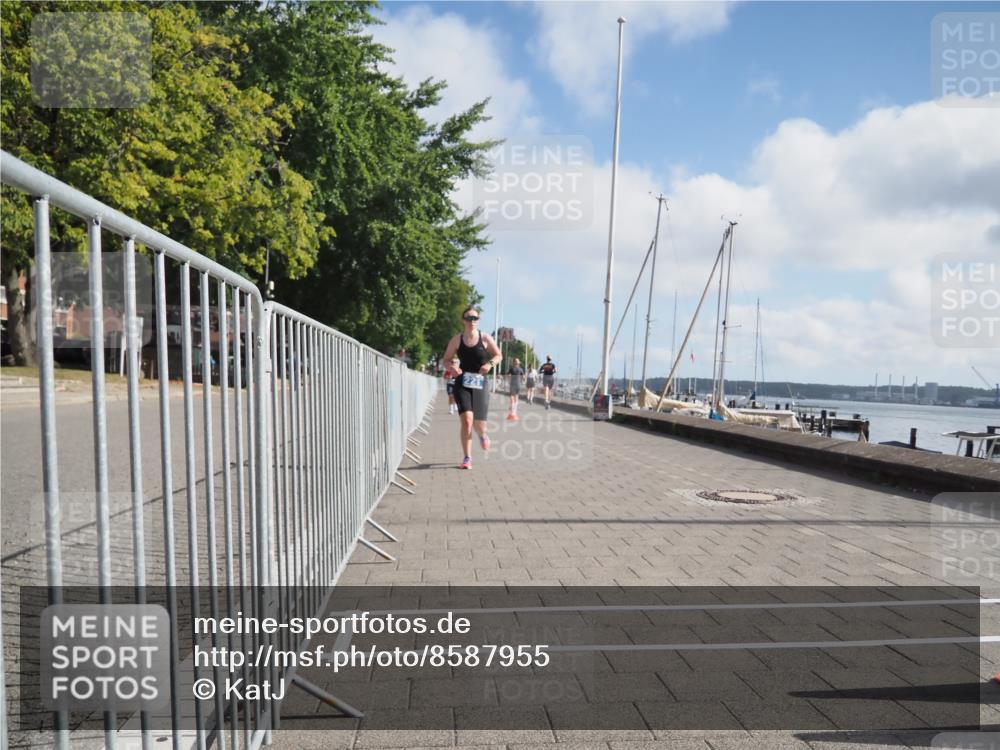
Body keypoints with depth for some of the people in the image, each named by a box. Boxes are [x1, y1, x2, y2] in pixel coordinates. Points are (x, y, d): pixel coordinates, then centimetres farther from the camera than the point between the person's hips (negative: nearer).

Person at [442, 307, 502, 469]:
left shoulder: (485, 338, -1)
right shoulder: (457, 339, 1)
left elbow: (499, 355, 9)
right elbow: (446, 359, 8)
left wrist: (490, 364, -12)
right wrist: (451, 367, -14)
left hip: (480, 384, 0)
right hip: (462, 384, 0)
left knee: (479, 423, 2)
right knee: (466, 419, -18)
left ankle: (482, 435, 44)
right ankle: (467, 458, -4)